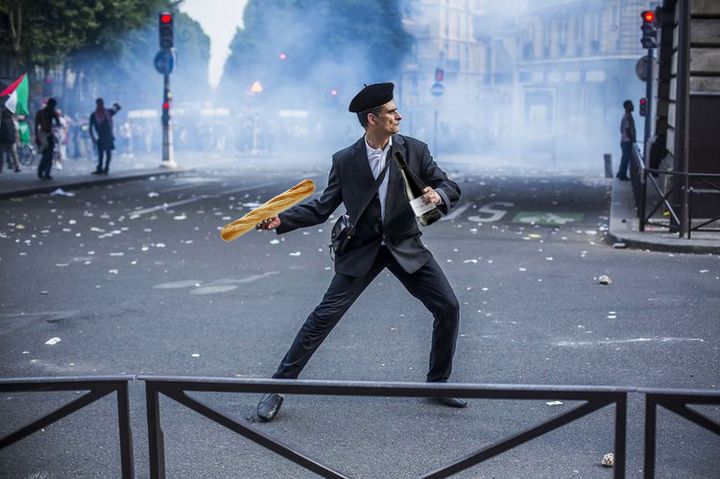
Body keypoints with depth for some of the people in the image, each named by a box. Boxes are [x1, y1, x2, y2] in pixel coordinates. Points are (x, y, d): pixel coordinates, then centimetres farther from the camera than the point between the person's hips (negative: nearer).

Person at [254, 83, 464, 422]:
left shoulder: (414, 150, -4)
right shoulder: (345, 161, -6)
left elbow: (449, 187, -1)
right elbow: (323, 207, -2)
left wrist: (438, 195, -26)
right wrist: (280, 220, -15)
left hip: (406, 247, 2)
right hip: (362, 250, -2)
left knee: (448, 308, -5)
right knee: (324, 317, -8)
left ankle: (438, 382, 17)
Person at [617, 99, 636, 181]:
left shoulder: (627, 116, 14)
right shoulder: (628, 117, -18)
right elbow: (627, 130, -22)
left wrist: (632, 139, 18)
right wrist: (632, 139, -13)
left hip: (625, 141, 10)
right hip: (627, 141, -10)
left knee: (625, 158, 17)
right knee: (626, 158, -2)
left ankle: (620, 174, 24)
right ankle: (622, 176, 4)